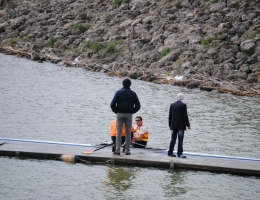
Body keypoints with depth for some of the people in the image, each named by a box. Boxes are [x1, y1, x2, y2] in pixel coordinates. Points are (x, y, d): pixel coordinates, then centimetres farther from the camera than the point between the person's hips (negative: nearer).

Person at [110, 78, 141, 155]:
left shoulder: (118, 92, -1)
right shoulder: (133, 94, 4)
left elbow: (112, 104, -7)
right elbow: (138, 106, 1)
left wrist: (116, 111, 6)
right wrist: (132, 111, 10)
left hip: (120, 114, -1)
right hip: (129, 114, 1)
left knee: (119, 132, 2)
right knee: (128, 132, 6)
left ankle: (117, 150, -4)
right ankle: (127, 150, 4)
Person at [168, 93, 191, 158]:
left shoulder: (172, 105, 4)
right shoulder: (183, 105, -10)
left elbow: (170, 116, 8)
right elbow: (185, 116, -11)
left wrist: (170, 125, 16)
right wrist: (188, 125, -4)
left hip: (173, 125, 5)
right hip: (181, 125, -5)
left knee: (173, 139, 10)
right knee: (180, 140, -3)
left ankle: (170, 153, 11)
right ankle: (179, 154, -5)